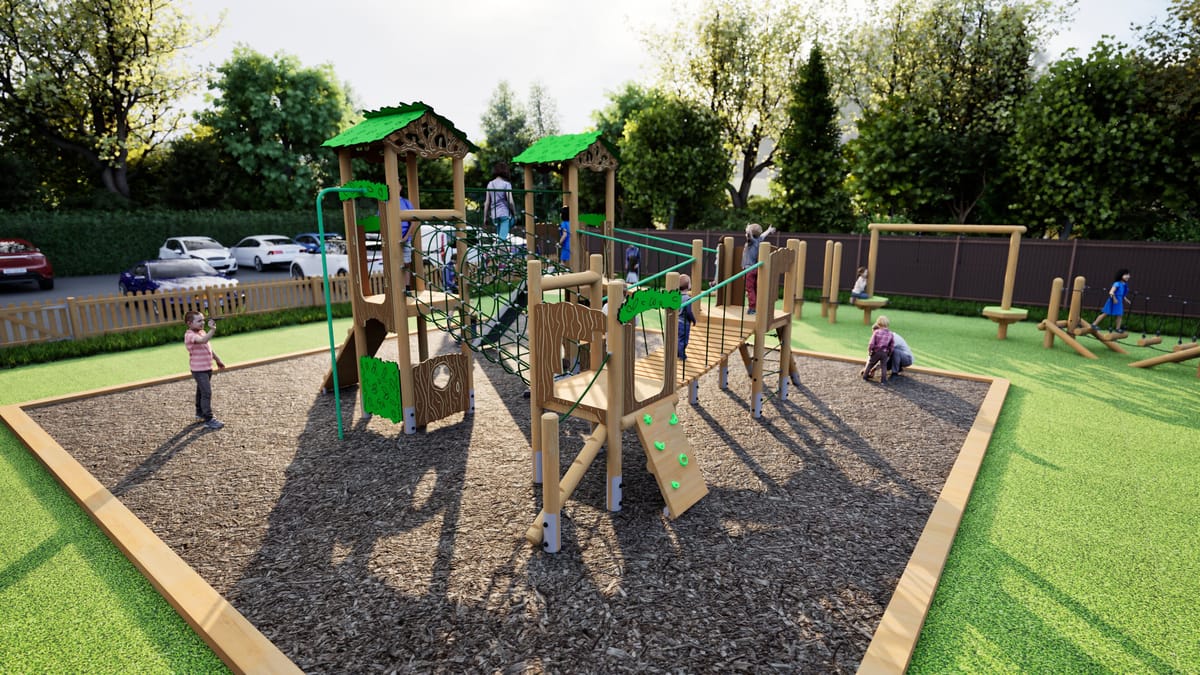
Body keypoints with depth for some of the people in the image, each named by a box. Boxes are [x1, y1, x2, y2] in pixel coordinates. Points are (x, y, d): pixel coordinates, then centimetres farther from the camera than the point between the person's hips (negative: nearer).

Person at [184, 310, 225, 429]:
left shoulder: (202, 332, 10)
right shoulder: (190, 335, -20)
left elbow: (209, 348, 22)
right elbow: (203, 340, -41)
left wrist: (217, 359, 27)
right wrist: (212, 329, -51)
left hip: (207, 368, 10)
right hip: (199, 370, -10)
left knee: (201, 391, 22)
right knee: (207, 393, -12)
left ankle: (200, 413, 37)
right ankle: (208, 419, -9)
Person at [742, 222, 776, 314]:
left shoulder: (752, 240, -11)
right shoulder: (758, 240, 10)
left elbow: (749, 234, -34)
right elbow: (763, 235, 32)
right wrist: (769, 230, 49)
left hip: (749, 268, -8)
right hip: (755, 268, 8)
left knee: (750, 288, -8)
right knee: (756, 289, 10)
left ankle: (752, 307, -11)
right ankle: (757, 307, 12)